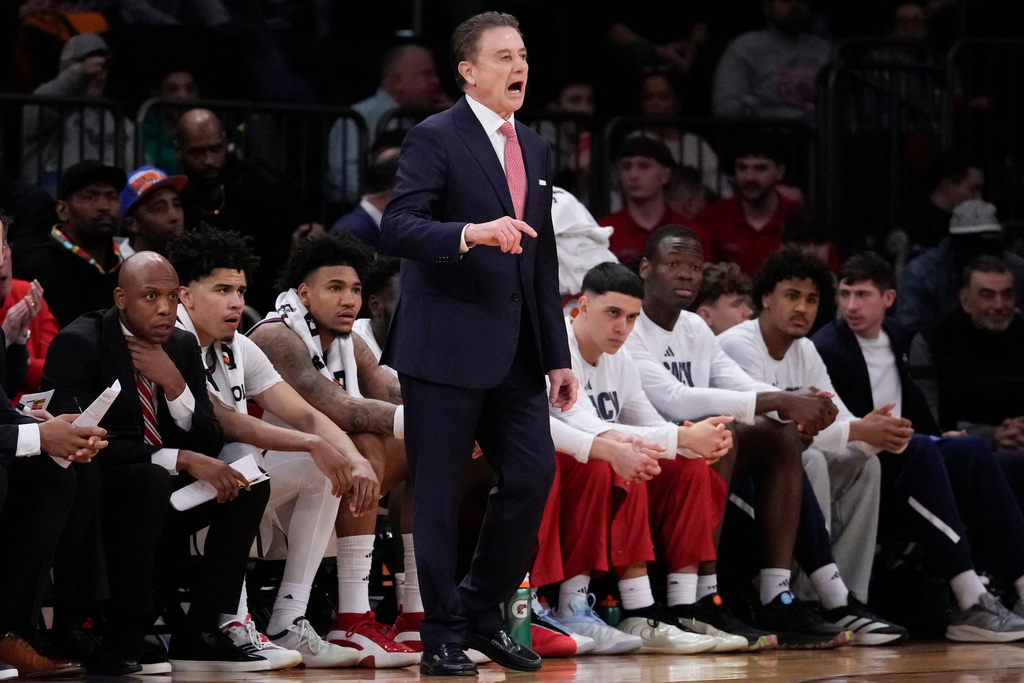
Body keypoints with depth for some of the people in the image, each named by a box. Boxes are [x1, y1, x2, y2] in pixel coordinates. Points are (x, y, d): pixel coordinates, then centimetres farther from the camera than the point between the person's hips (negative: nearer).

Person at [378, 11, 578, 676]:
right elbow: (397, 229, -17)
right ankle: (443, 639, 8)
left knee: (533, 476, 0)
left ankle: (482, 611, 18)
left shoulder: (535, 148, 16)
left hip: (516, 350, 6)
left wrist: (558, 356, 15)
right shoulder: (436, 139, -6)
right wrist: (471, 233, -34)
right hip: (447, 345, -6)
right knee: (440, 496, -1)